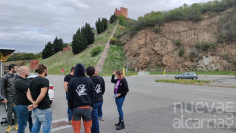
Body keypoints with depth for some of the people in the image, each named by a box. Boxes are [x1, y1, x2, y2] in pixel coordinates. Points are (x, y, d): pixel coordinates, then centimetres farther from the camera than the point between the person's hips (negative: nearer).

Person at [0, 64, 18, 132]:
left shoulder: (15, 77, 10)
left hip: (16, 96, 4)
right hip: (10, 96, -4)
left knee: (16, 111, 7)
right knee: (10, 111, 1)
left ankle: (16, 124, 17)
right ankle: (9, 125, 14)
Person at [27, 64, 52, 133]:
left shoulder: (33, 81, 10)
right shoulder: (45, 80, -14)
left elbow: (28, 94, 6)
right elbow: (42, 95, -22)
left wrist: (33, 102, -6)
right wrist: (35, 103, -8)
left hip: (35, 109, 8)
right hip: (44, 109, -8)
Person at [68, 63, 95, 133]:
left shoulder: (72, 81, -5)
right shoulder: (89, 80, -2)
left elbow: (70, 96, -2)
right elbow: (92, 94, 3)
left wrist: (71, 107, 8)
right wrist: (91, 105, 14)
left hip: (76, 108, -1)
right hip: (87, 107, 1)